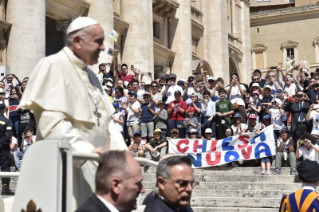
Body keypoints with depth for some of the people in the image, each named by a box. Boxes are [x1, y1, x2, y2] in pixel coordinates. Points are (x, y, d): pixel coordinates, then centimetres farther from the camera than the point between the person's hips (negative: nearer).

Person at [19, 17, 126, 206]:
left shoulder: (89, 74, 19)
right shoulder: (53, 66, -8)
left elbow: (105, 120, 17)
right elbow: (51, 122, -19)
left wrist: (121, 150, 2)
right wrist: (85, 150, -27)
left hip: (95, 165, 8)